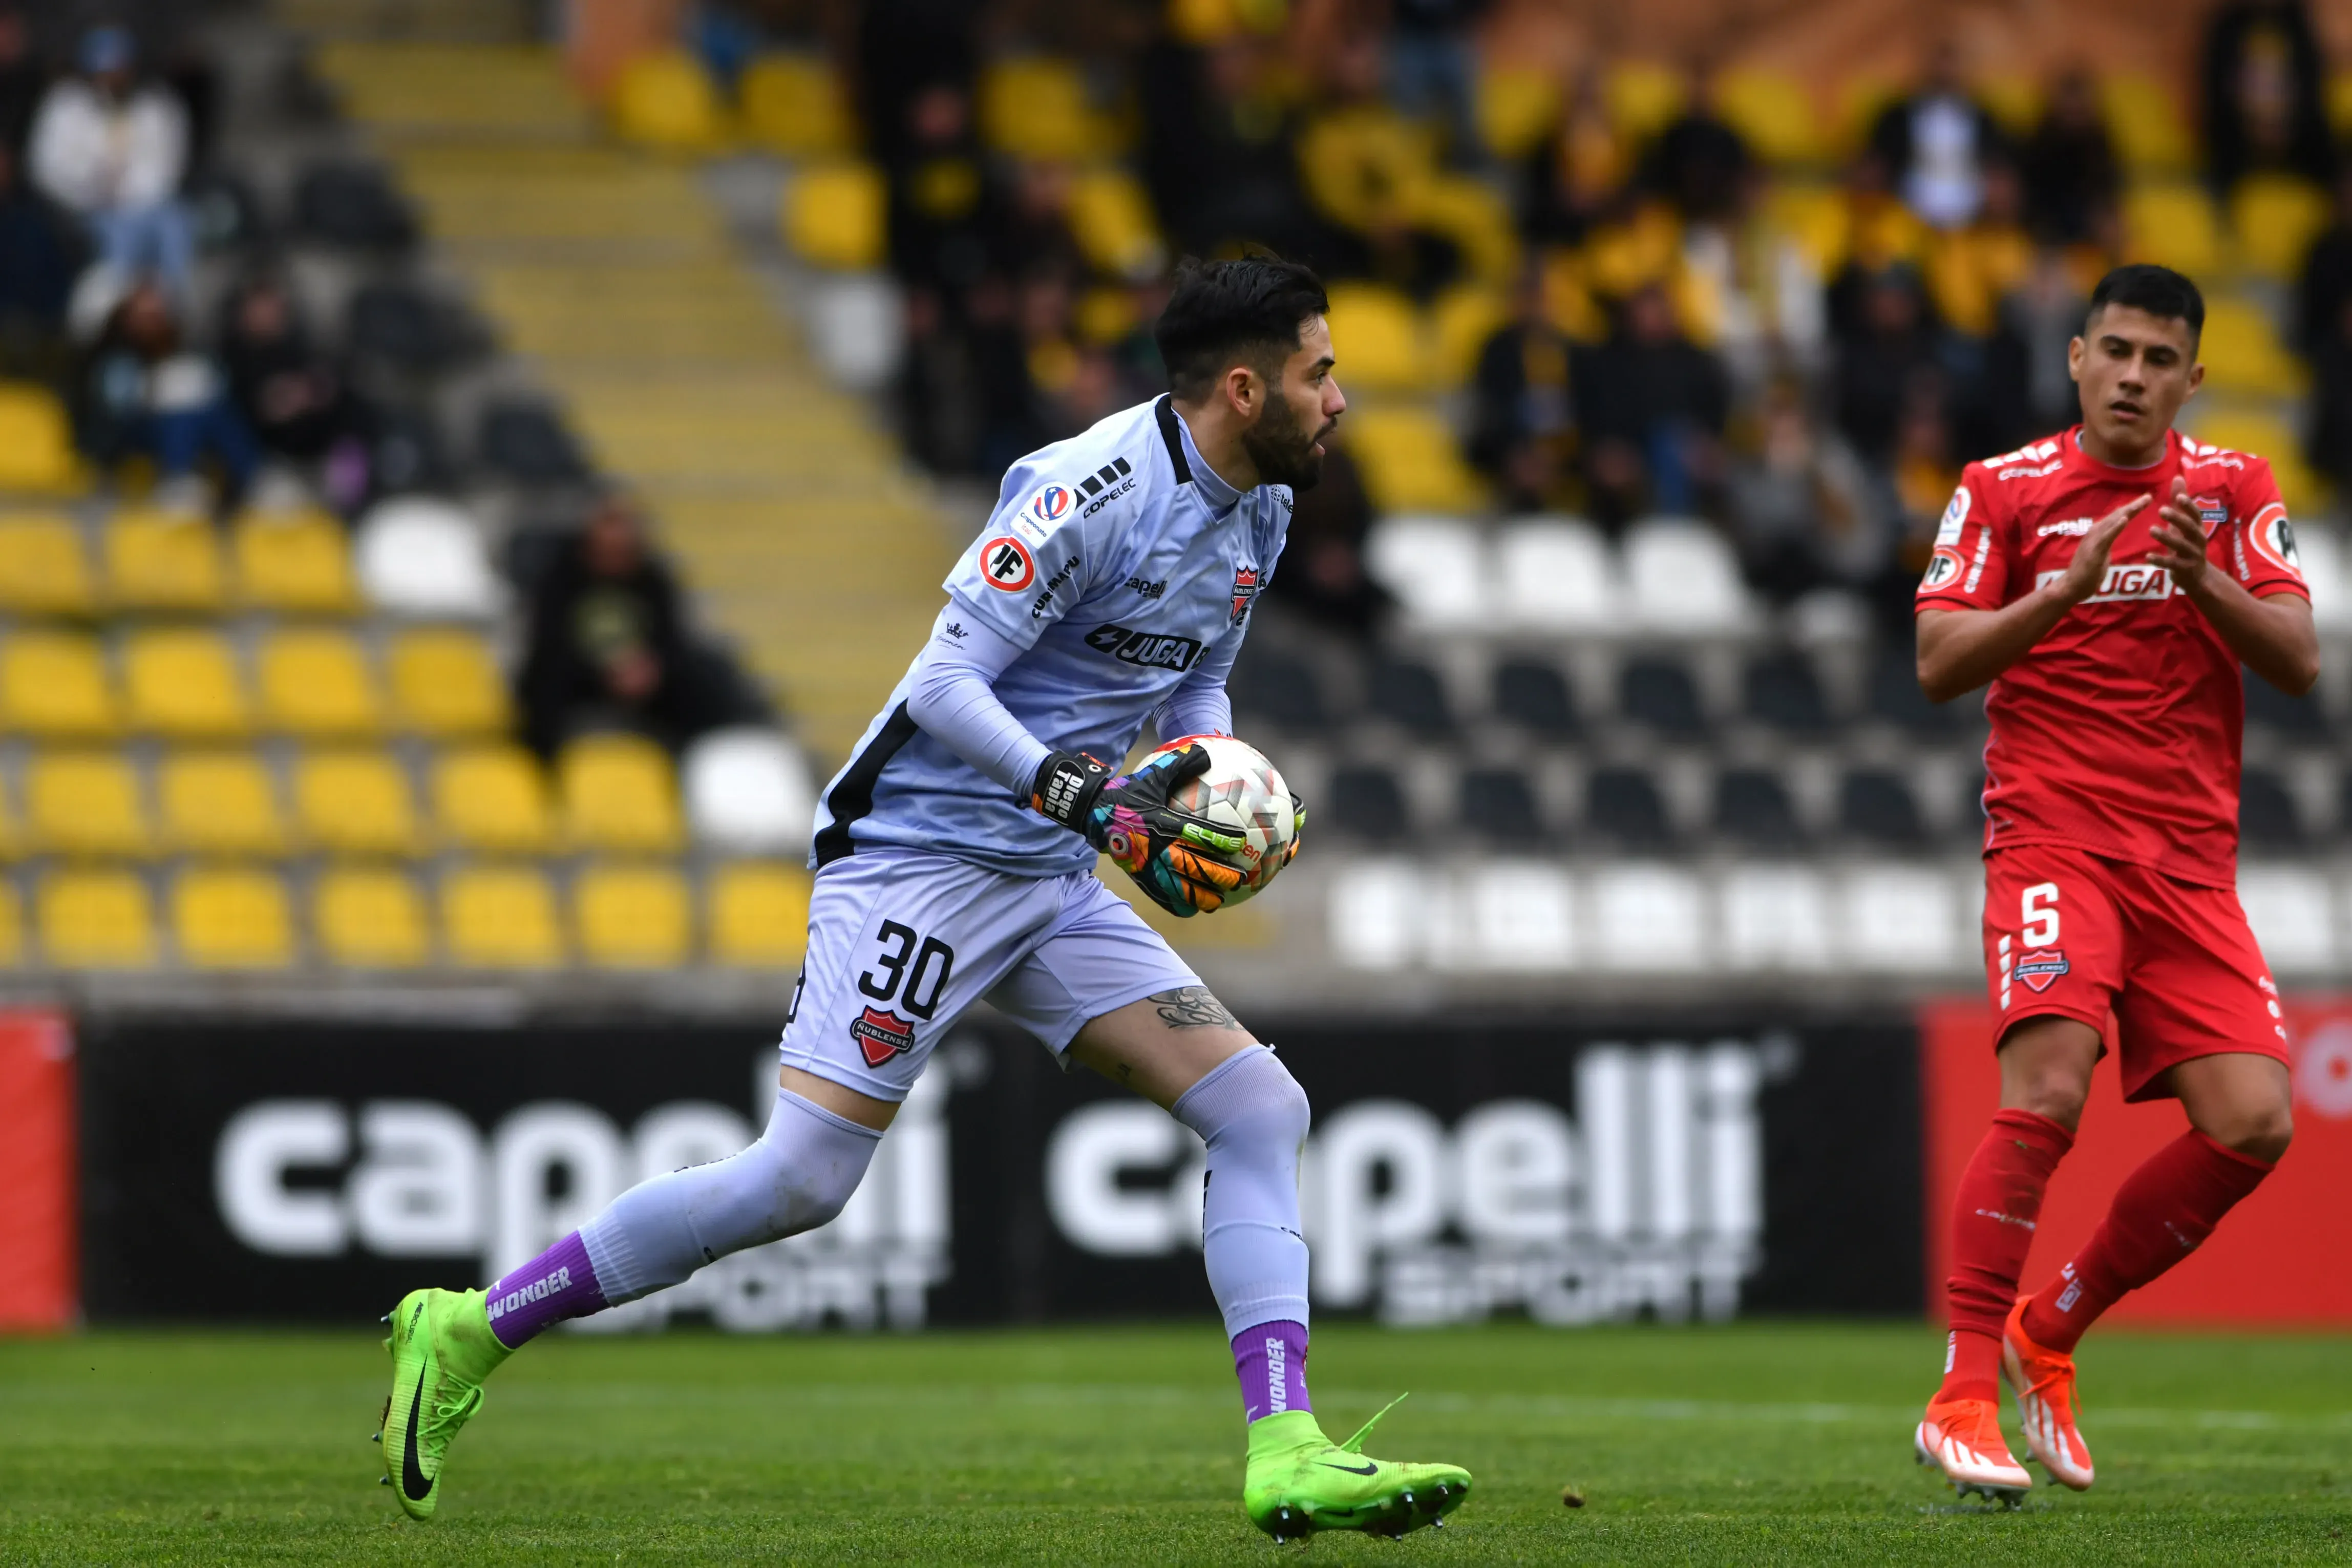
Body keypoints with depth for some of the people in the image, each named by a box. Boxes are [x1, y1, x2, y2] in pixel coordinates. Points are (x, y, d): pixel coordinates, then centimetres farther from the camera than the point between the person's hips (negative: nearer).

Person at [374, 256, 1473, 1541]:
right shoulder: (1091, 493, -19)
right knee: (801, 1181, -14)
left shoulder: (1259, 513, 9)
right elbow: (944, 685, -22)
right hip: (919, 853, -9)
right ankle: (469, 1331, -2)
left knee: (1259, 1108, -5)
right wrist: (1085, 797, -31)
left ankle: (1287, 1456, -11)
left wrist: (1209, 777, 5)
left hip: (1049, 884, 9)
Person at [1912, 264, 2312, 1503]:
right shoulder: (2002, 492, 4)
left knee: (2252, 1124, -8)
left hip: (2193, 862, 4)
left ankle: (2052, 1329, 11)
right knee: (2046, 1096, -23)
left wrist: (2206, 580, -16)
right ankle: (1963, 1398, -20)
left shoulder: (2234, 490, 11)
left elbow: (2299, 661, 2)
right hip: (2051, 836, -4)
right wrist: (2069, 588, -16)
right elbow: (1938, 664, -3)